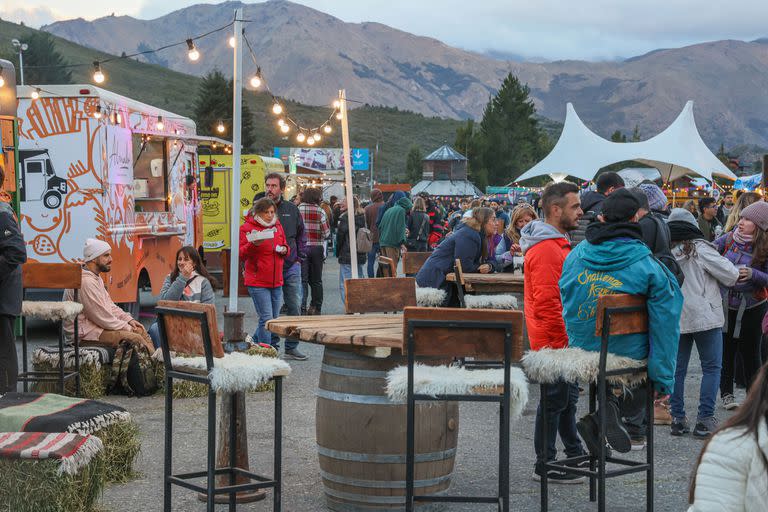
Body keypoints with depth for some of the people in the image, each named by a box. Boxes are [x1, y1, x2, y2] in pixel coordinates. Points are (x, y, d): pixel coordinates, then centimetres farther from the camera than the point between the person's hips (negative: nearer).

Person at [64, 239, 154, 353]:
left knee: (140, 330, 4)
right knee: (135, 339, -20)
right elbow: (103, 318, -22)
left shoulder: (96, 277, 13)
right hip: (84, 334, -11)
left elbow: (110, 305, 19)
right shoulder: (86, 281, -22)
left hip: (95, 325, 11)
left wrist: (129, 319, 5)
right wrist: (127, 328, -11)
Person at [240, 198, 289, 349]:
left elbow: (285, 246, 24)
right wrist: (253, 244, -25)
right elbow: (241, 254, -8)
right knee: (266, 319, -10)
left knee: (274, 319, 11)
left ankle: (255, 342, 27)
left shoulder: (277, 226, 13)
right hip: (257, 282, -7)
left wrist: (284, 250, 1)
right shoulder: (247, 227, -4)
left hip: (276, 281, 7)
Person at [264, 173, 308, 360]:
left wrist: (299, 258, 9)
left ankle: (292, 347, 14)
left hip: (291, 267, 3)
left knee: (294, 307, 5)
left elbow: (301, 234, 17)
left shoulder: (291, 209, 8)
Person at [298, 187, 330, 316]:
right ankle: (316, 307, 17)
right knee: (316, 280, 12)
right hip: (317, 247, 1)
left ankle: (302, 307, -9)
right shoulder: (320, 211, -3)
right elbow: (326, 233, -3)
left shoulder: (297, 210, -4)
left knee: (302, 279, 1)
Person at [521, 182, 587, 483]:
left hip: (561, 338, 10)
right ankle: (545, 466, 6)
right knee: (555, 399, -3)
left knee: (567, 396, 19)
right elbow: (547, 303, -24)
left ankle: (575, 455, 31)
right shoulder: (545, 249, -20)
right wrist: (564, 341, -20)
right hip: (555, 341, -10)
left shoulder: (556, 243, 15)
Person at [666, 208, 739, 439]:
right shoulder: (701, 250, -9)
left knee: (677, 369, 10)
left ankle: (678, 419, 11)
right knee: (712, 367, 6)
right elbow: (731, 276, -7)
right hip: (705, 317, -4)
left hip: (674, 319, 4)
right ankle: (705, 420, 1)